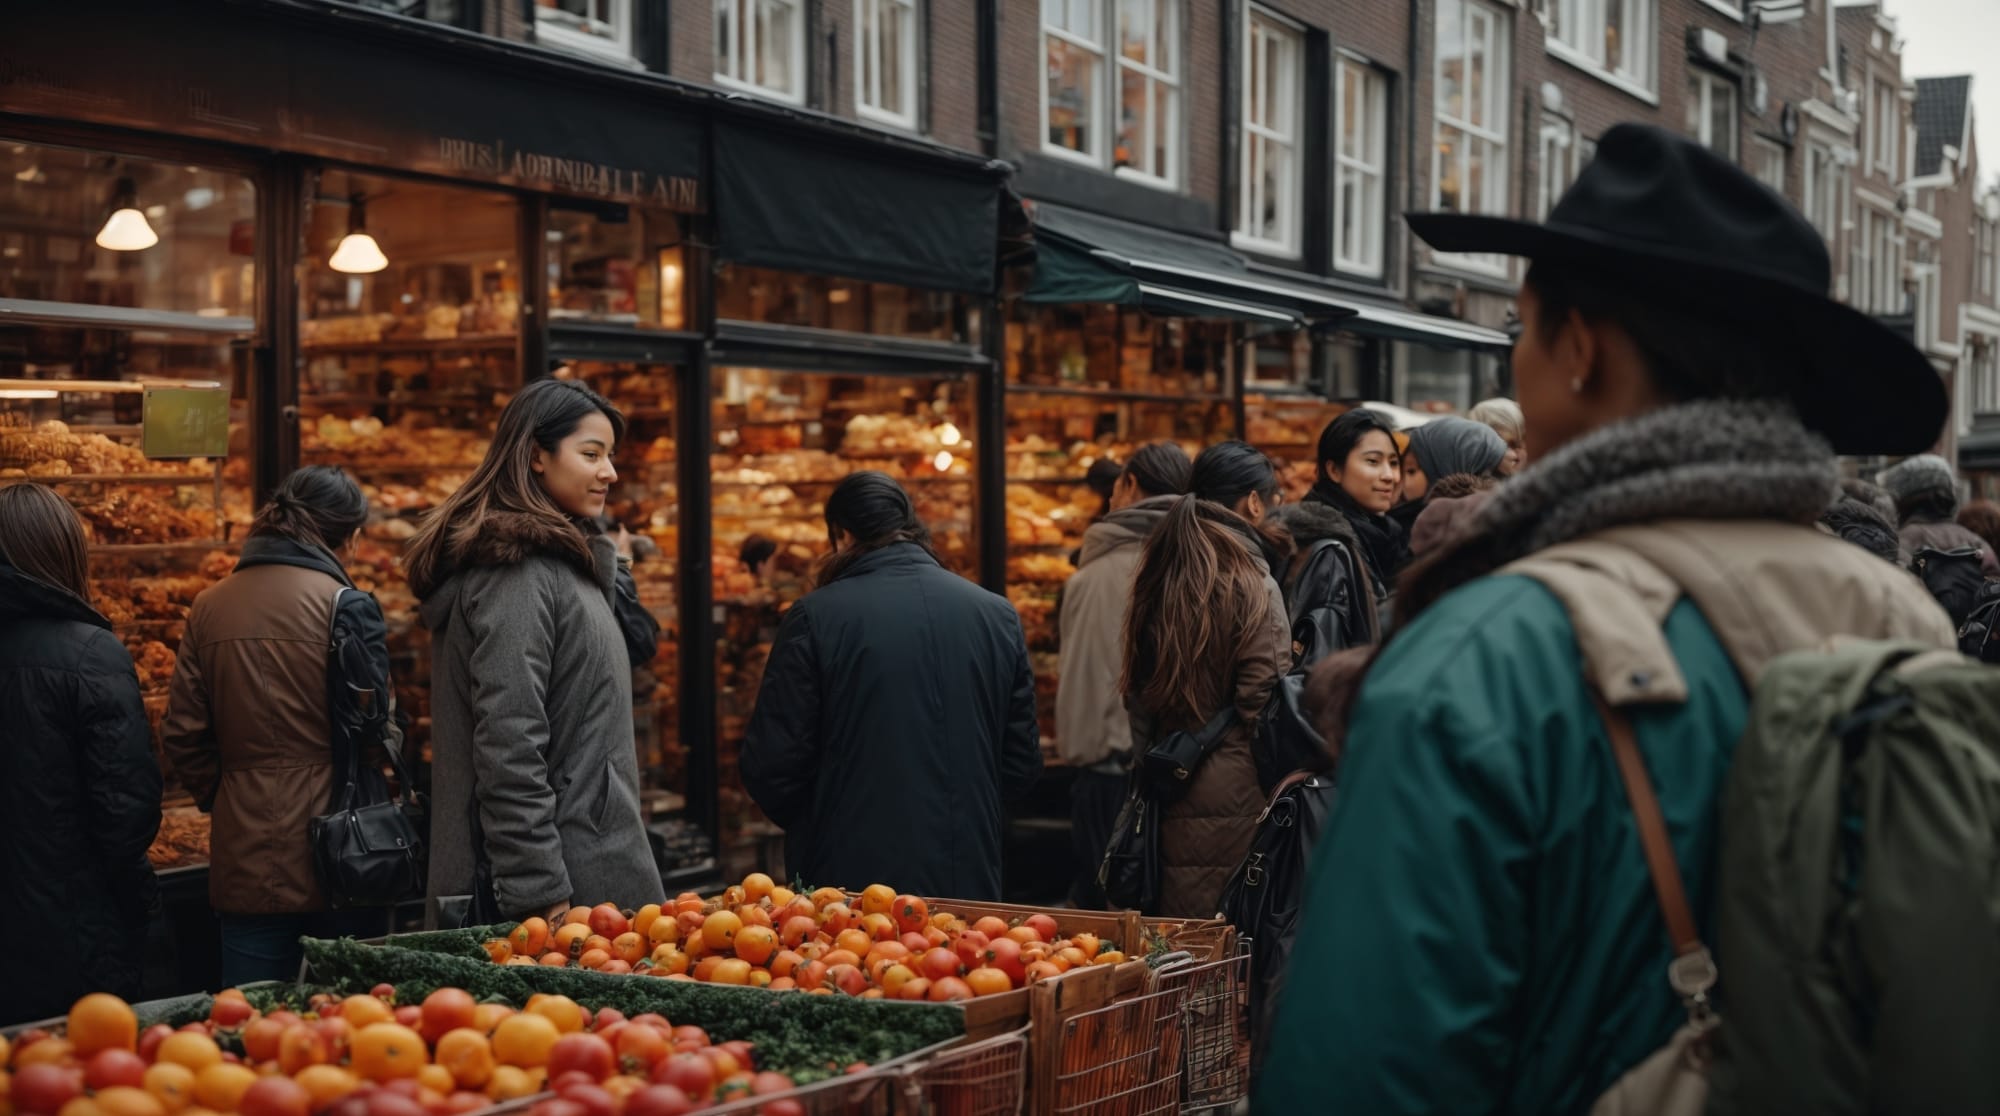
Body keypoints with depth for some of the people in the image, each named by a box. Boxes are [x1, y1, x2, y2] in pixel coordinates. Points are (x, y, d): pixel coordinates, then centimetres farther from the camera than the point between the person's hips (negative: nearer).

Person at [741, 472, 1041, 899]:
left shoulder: (814, 616, -8)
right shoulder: (999, 615, 3)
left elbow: (769, 769, -7)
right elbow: (1022, 766, 7)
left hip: (849, 878, -3)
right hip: (969, 883, 3)